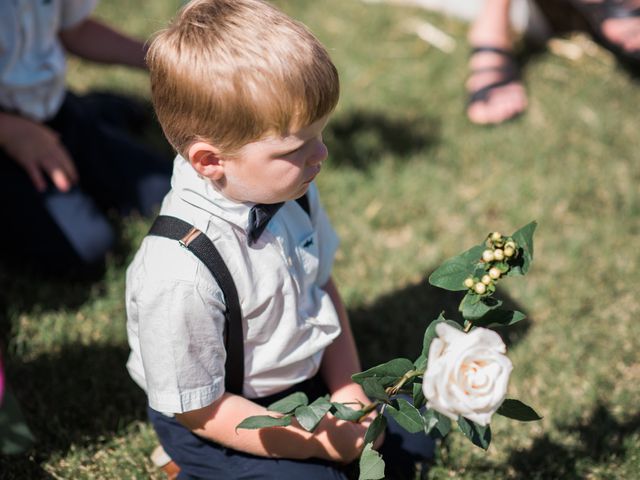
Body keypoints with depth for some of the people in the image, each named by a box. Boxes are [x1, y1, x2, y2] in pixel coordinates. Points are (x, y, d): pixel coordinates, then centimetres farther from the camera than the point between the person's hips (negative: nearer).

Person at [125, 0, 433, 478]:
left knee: (413, 439, 13)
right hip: (219, 422, -7)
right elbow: (201, 411, -26)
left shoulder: (289, 188, -15)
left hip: (306, 377, 7)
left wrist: (348, 391, -7)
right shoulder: (181, 275, -37)